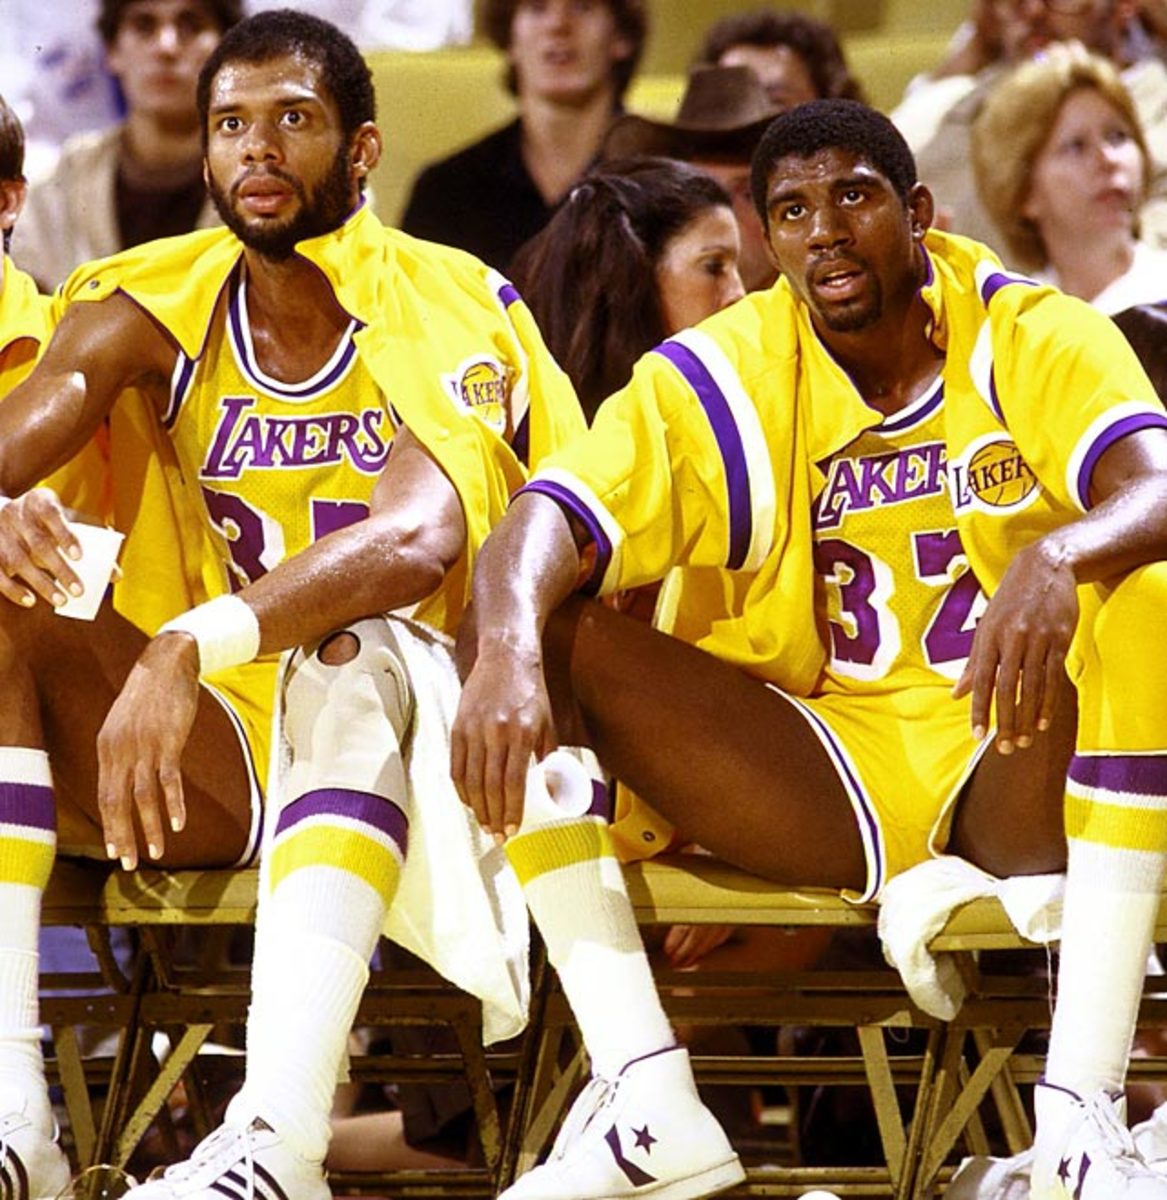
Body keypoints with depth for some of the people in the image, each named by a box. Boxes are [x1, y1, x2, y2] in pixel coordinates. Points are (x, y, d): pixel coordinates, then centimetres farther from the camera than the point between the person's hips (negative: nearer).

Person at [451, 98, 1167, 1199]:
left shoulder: (1035, 342, -4)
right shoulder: (717, 381, -2)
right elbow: (540, 530, -17)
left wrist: (1057, 558, -48)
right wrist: (506, 650, -41)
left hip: (1026, 777, -1)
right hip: (818, 779, 2)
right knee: (544, 635, -20)